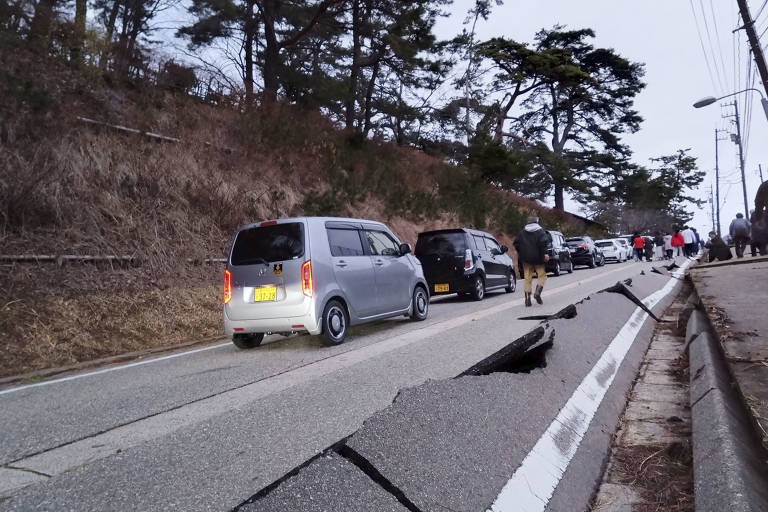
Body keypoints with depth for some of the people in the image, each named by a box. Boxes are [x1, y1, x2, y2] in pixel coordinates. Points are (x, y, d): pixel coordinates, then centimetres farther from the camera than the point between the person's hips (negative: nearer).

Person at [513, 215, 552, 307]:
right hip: (538, 258, -3)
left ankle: (527, 299, 2)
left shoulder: (522, 232, 9)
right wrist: (545, 253, -16)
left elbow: (516, 243, 7)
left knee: (528, 278, 6)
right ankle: (537, 293, -12)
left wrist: (520, 253, 17)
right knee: (542, 275, 8)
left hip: (526, 259, 4)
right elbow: (544, 242, -17)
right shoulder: (540, 231, -3)